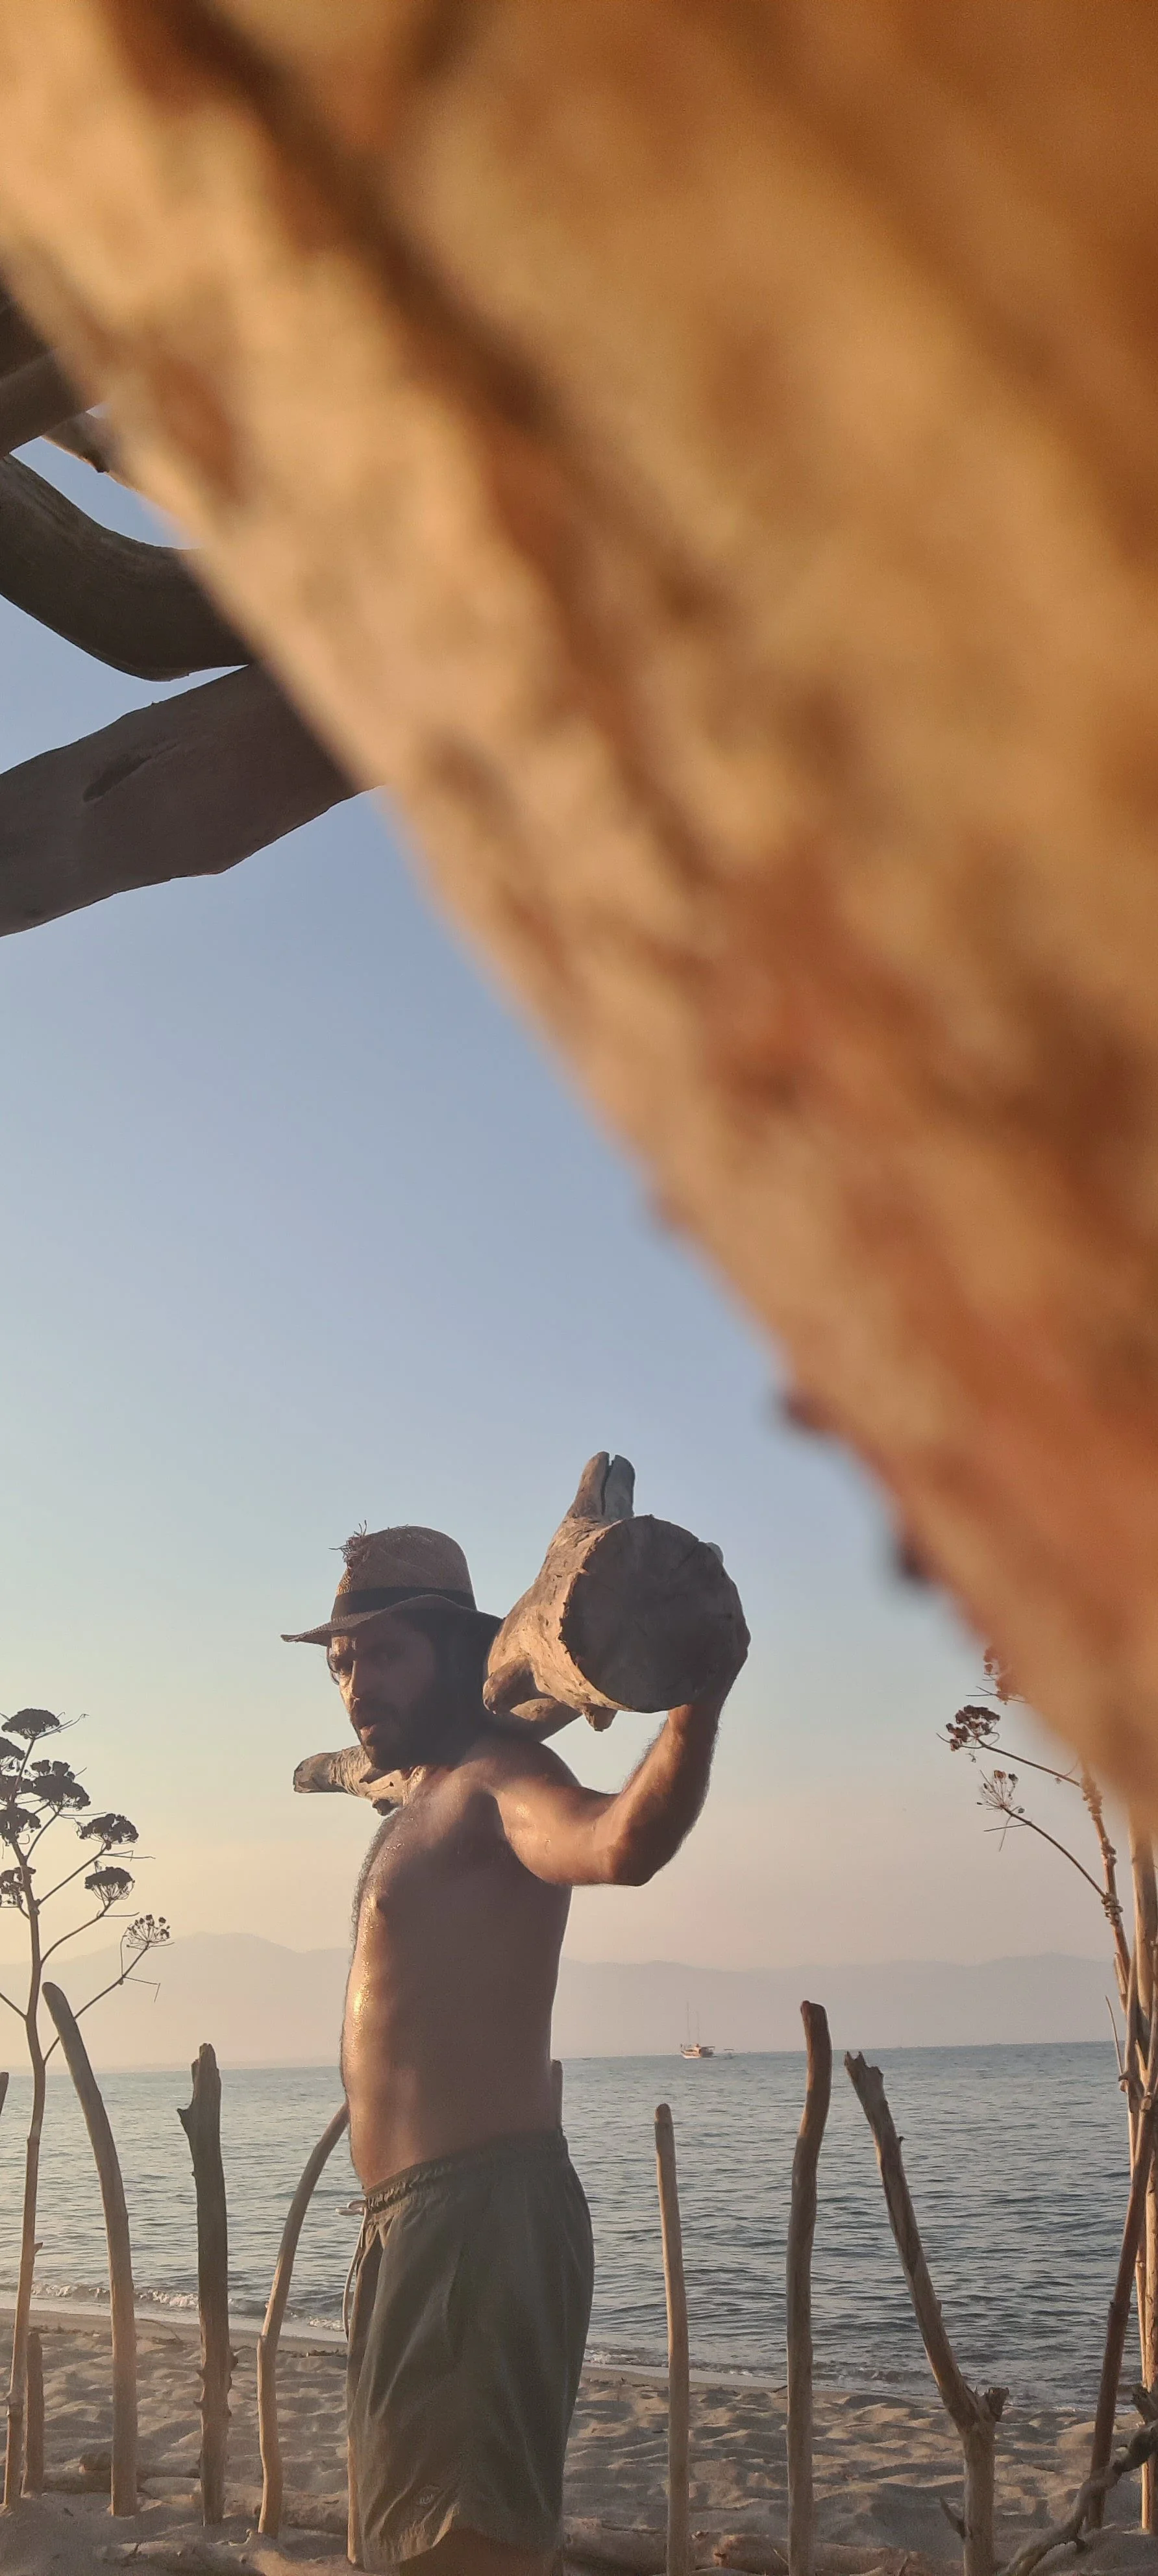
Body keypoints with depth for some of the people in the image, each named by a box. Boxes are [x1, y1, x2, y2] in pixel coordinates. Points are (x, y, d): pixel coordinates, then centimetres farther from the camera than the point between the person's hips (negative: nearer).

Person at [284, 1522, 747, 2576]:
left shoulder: (496, 1778, -14)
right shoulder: (415, 1797, 16)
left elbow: (622, 1841, -38)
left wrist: (698, 1703, -53)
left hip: (481, 2211, -10)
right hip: (412, 2215, 10)